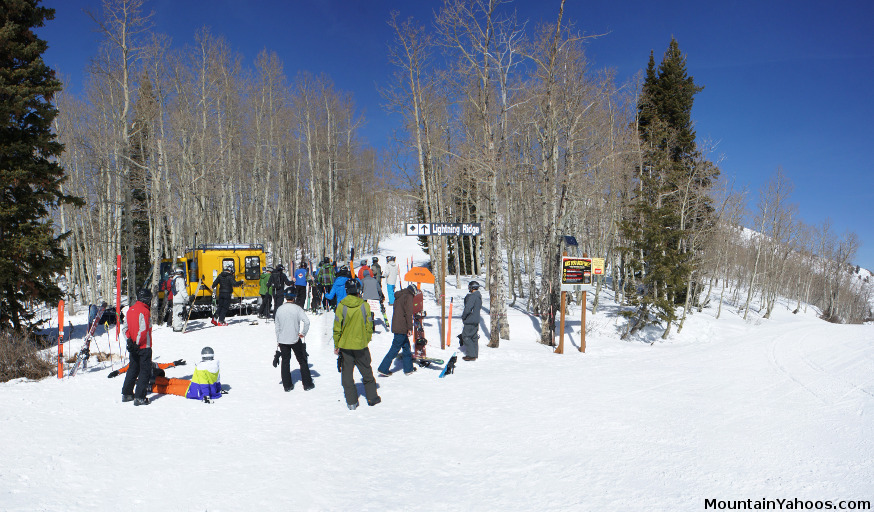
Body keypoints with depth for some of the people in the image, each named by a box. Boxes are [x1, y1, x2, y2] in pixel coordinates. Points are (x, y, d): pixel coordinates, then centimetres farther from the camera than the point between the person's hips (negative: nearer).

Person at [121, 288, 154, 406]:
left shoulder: (130, 310, 8)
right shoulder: (144, 311, -18)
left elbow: (125, 328, 9)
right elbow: (143, 330, -22)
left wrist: (129, 341, 2)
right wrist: (137, 343, -14)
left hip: (133, 347, 8)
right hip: (144, 347, -8)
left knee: (133, 369, 20)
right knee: (145, 370, 0)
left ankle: (126, 394, 27)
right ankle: (139, 398, -3)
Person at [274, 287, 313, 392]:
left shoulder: (279, 309, 1)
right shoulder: (297, 308, -11)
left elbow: (277, 327, 7)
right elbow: (306, 321, -23)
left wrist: (278, 340, 16)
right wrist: (303, 333, -10)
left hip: (282, 340, 3)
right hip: (295, 340, -3)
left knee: (285, 362, 13)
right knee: (302, 361, 8)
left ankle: (287, 385, 15)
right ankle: (307, 384, 12)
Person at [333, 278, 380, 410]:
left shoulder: (341, 306, -10)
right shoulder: (364, 305, -7)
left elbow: (337, 328, -7)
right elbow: (369, 326, 0)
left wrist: (336, 345, 3)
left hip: (345, 346, -1)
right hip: (361, 345, 1)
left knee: (347, 374, 10)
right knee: (367, 372, 15)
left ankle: (351, 402, 13)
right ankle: (372, 397, 24)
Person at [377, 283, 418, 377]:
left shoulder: (399, 296, 17)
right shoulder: (409, 296, -9)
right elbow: (408, 313, -16)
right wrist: (410, 328, -16)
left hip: (396, 326, 9)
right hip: (402, 327, -9)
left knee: (406, 346, 16)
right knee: (395, 348, -3)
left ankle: (408, 368, 22)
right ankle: (383, 369, -1)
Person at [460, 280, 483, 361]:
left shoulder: (472, 296, -18)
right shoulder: (479, 297, 12)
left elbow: (468, 308, -23)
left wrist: (463, 317, -9)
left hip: (470, 321, -9)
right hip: (476, 320, 9)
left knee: (466, 336, -4)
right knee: (474, 337, 13)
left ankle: (471, 355, -6)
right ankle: (475, 354, 17)